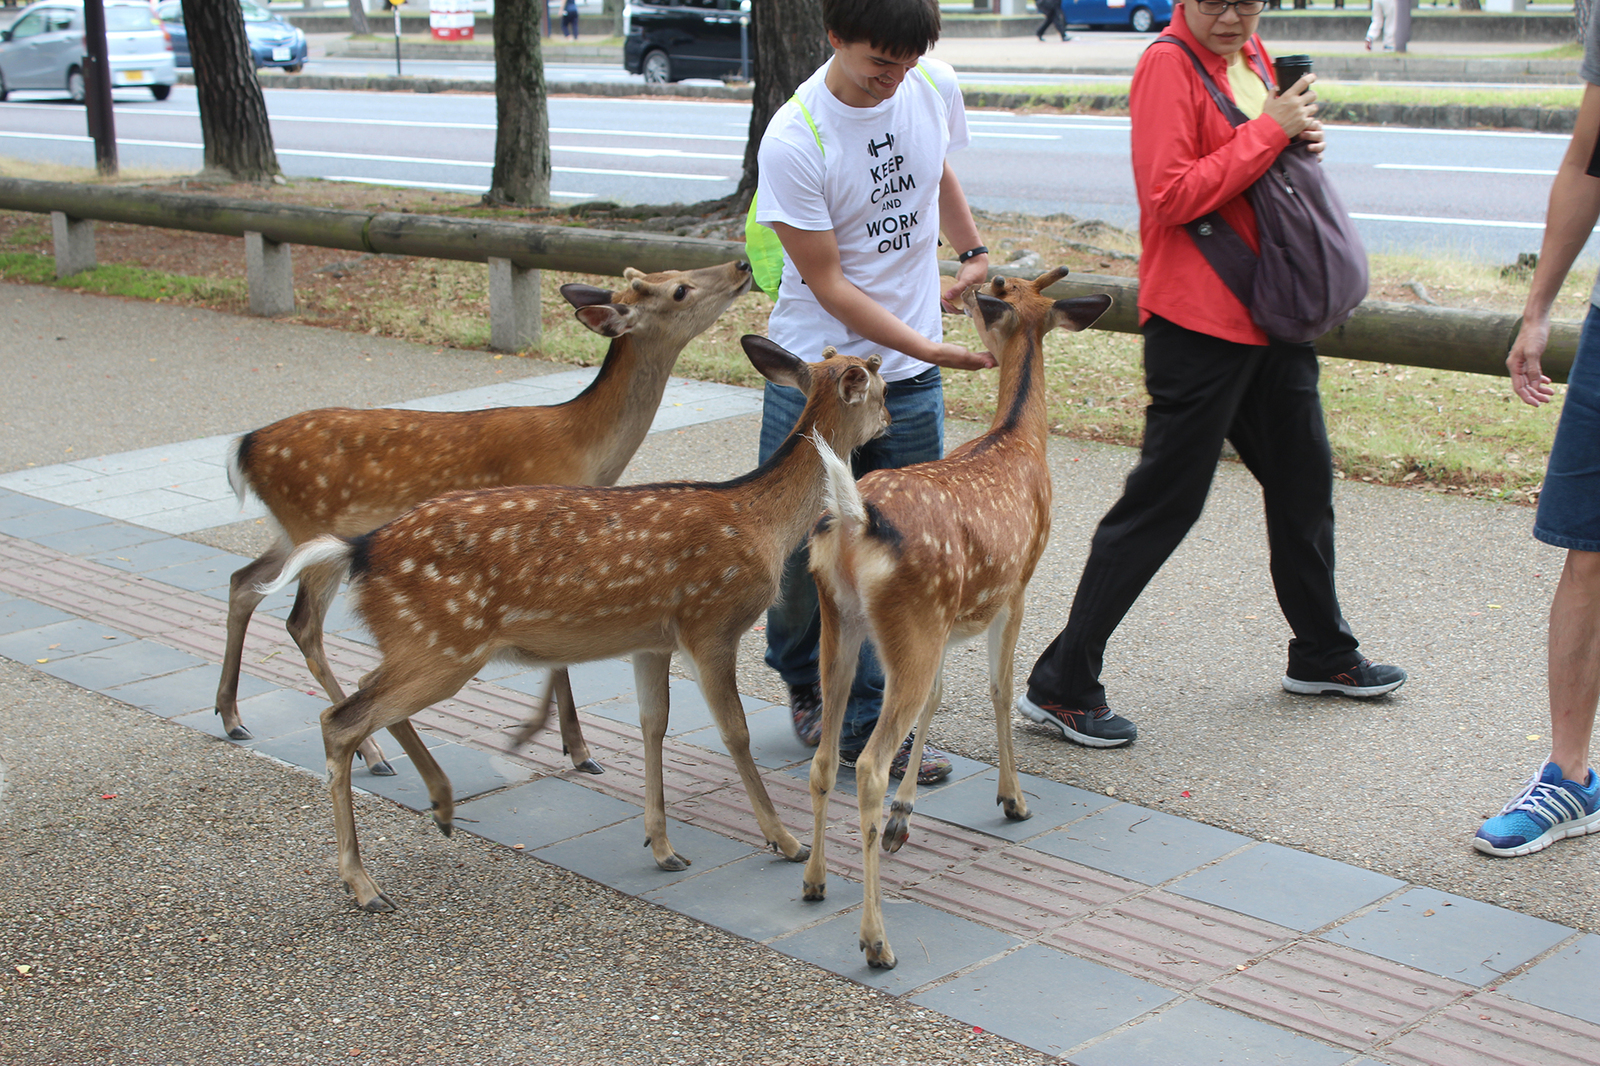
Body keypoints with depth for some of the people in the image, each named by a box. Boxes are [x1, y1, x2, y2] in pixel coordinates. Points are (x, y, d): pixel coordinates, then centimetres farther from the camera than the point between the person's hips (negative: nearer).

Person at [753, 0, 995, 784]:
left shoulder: (935, 87, -3)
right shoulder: (793, 140, -20)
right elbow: (827, 284, -17)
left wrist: (974, 255, 12)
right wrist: (931, 348, -23)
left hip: (912, 380, 4)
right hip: (816, 375, -4)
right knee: (801, 548, 7)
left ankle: (871, 728, 12)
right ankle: (804, 682, 36)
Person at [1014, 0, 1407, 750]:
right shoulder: (1168, 65, -13)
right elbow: (1171, 196, -22)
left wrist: (1300, 140, 4)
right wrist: (1268, 132, -18)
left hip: (1269, 315, 9)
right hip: (1199, 320, -9)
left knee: (1304, 477, 19)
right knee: (1162, 502, -7)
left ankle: (1321, 656, 37)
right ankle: (1062, 685, 0)